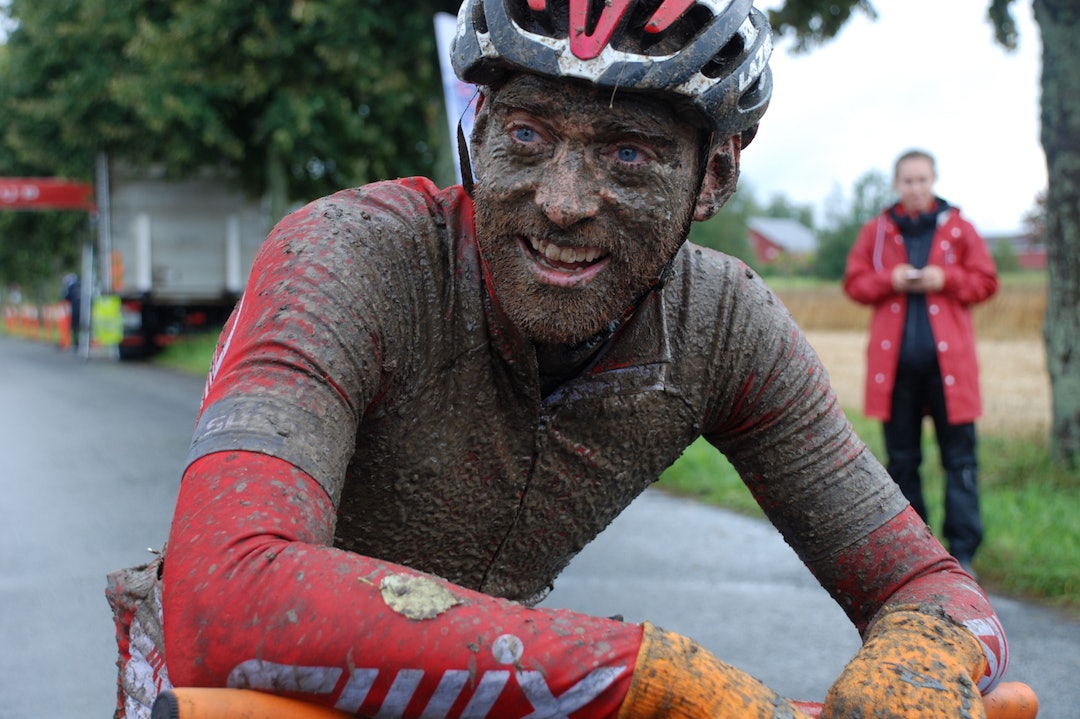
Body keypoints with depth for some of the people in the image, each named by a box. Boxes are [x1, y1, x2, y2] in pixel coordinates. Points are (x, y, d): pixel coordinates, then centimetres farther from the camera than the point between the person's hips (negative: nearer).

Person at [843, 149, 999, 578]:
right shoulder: (876, 232, 9)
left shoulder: (958, 228, 6)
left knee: (960, 458, -4)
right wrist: (889, 280, -8)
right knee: (901, 460, 9)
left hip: (948, 360, -1)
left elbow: (986, 281, 6)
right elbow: (854, 281, 10)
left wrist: (946, 279, -10)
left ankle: (962, 551, 1)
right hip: (895, 362, 2)